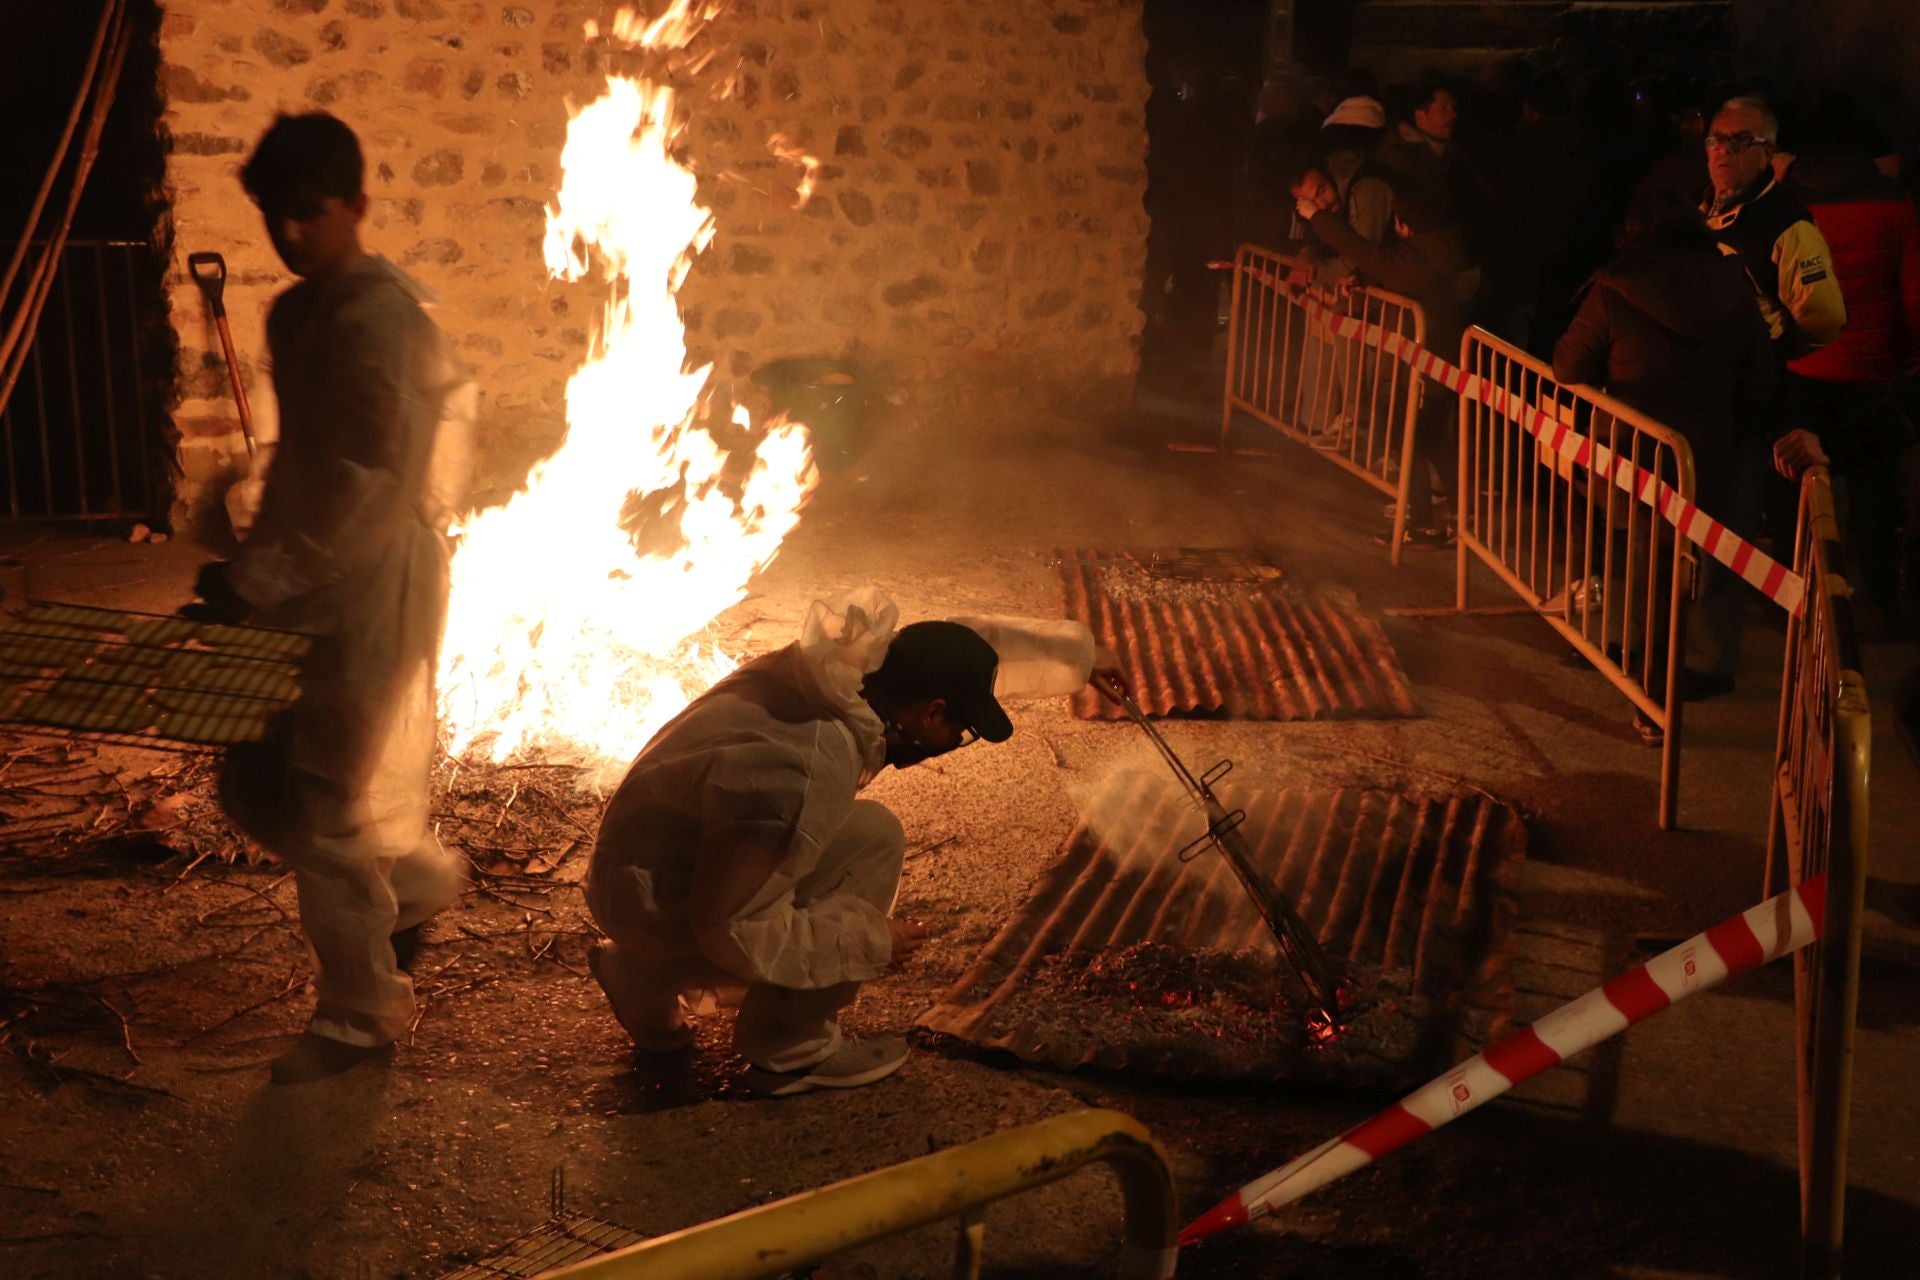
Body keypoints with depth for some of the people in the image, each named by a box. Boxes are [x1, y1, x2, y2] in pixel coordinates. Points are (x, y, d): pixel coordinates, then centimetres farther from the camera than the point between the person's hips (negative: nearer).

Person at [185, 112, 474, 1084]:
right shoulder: (293, 316, 11)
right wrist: (257, 565, 16)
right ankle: (418, 877, 35)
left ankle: (359, 1016, 16)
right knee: (253, 781, 14)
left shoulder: (379, 322, -18)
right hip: (307, 593, 9)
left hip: (375, 593, -9)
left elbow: (373, 489, -23)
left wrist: (261, 580, -22)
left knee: (328, 812, -1)